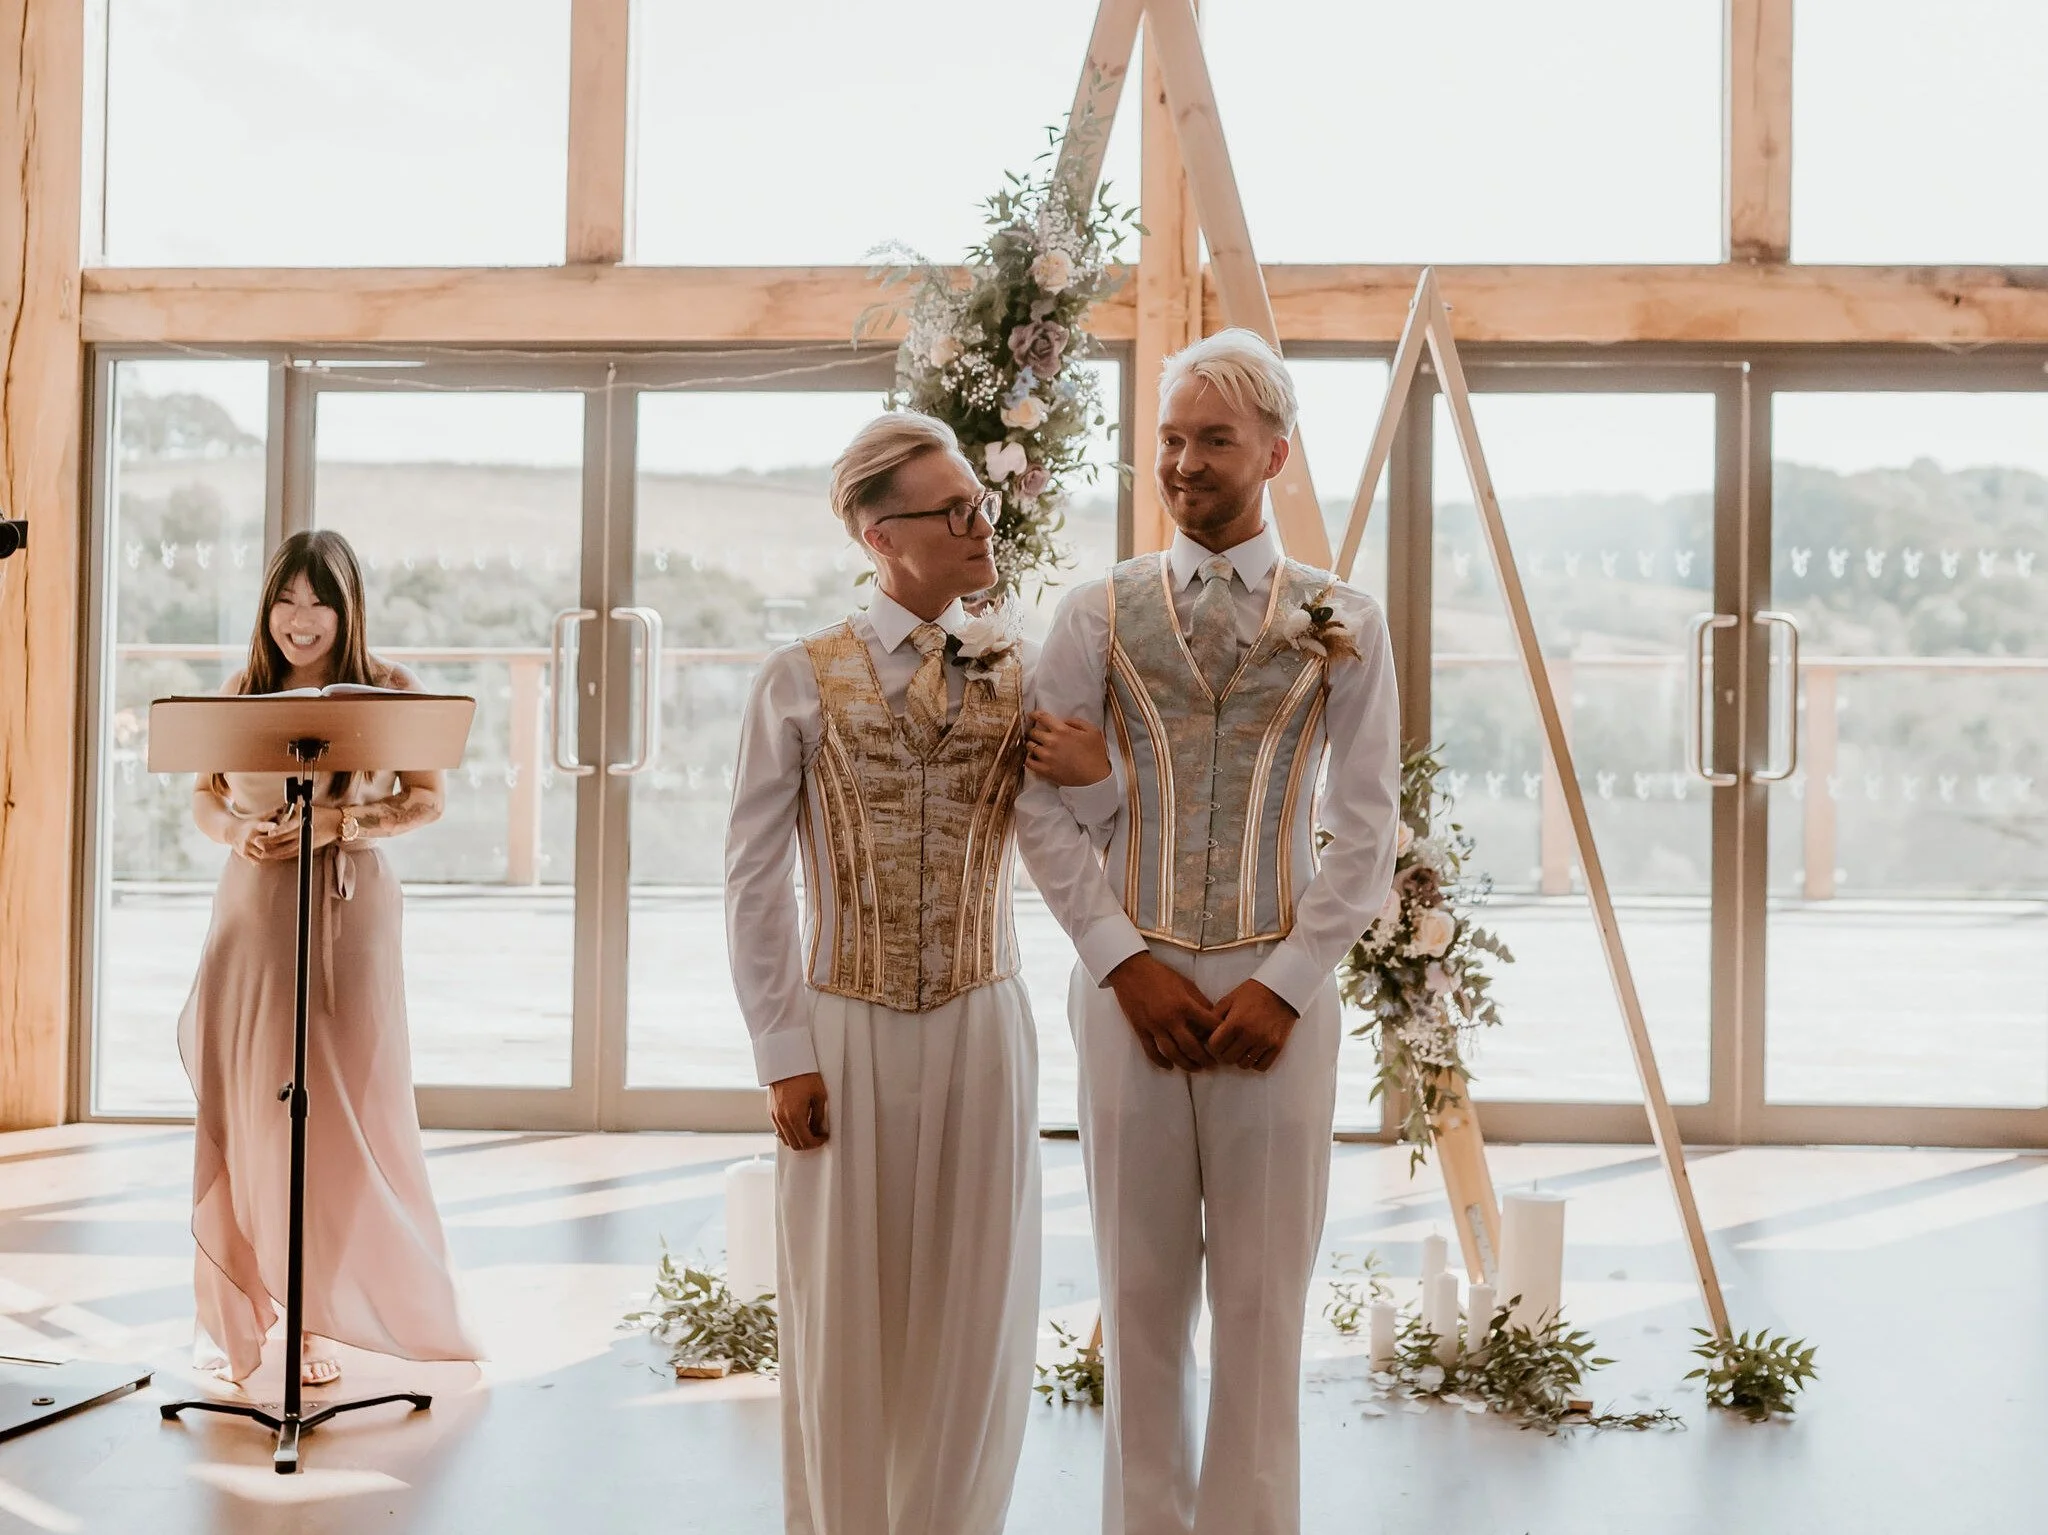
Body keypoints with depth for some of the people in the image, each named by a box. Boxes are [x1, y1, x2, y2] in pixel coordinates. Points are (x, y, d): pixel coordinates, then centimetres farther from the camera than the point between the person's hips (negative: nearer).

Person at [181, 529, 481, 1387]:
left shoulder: (390, 691, 2)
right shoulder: (243, 692, 10)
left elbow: (427, 801, -1)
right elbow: (203, 796, 13)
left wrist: (339, 822, -15)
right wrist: (237, 830, -8)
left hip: (351, 914, -2)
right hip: (254, 911, 2)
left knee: (343, 1115, -4)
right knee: (246, 1110, 2)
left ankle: (324, 1315, 6)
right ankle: (242, 1319, 12)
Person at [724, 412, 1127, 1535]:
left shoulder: (1016, 672, 2)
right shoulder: (803, 680, -3)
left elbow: (1067, 874, -2)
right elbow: (753, 879, -1)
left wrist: (1091, 782, -20)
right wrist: (784, 1053, -4)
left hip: (980, 1030, 2)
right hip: (846, 1032, -2)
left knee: (972, 1311, 10)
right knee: (846, 1312, 9)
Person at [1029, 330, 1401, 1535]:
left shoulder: (1343, 622, 3)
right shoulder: (1099, 613, 5)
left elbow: (1367, 827, 0)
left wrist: (1285, 984, -9)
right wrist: (1125, 964, -8)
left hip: (1277, 990, -1)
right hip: (1129, 979, 1)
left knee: (1264, 1292, 5)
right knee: (1142, 1287, 9)